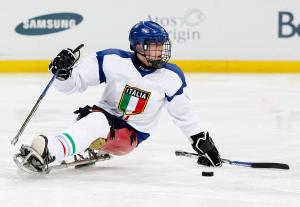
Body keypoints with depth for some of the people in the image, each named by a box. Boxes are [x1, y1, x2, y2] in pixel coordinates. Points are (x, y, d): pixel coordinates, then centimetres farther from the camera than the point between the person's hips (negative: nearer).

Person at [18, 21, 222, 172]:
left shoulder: (171, 76, -6)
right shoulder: (114, 60, -11)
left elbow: (184, 113, 6)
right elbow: (72, 82, -8)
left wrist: (203, 142, 8)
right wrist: (63, 72, -30)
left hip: (131, 135, -1)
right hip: (105, 116, 1)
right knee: (96, 121, -37)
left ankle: (49, 153, -58)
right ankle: (48, 151, -54)